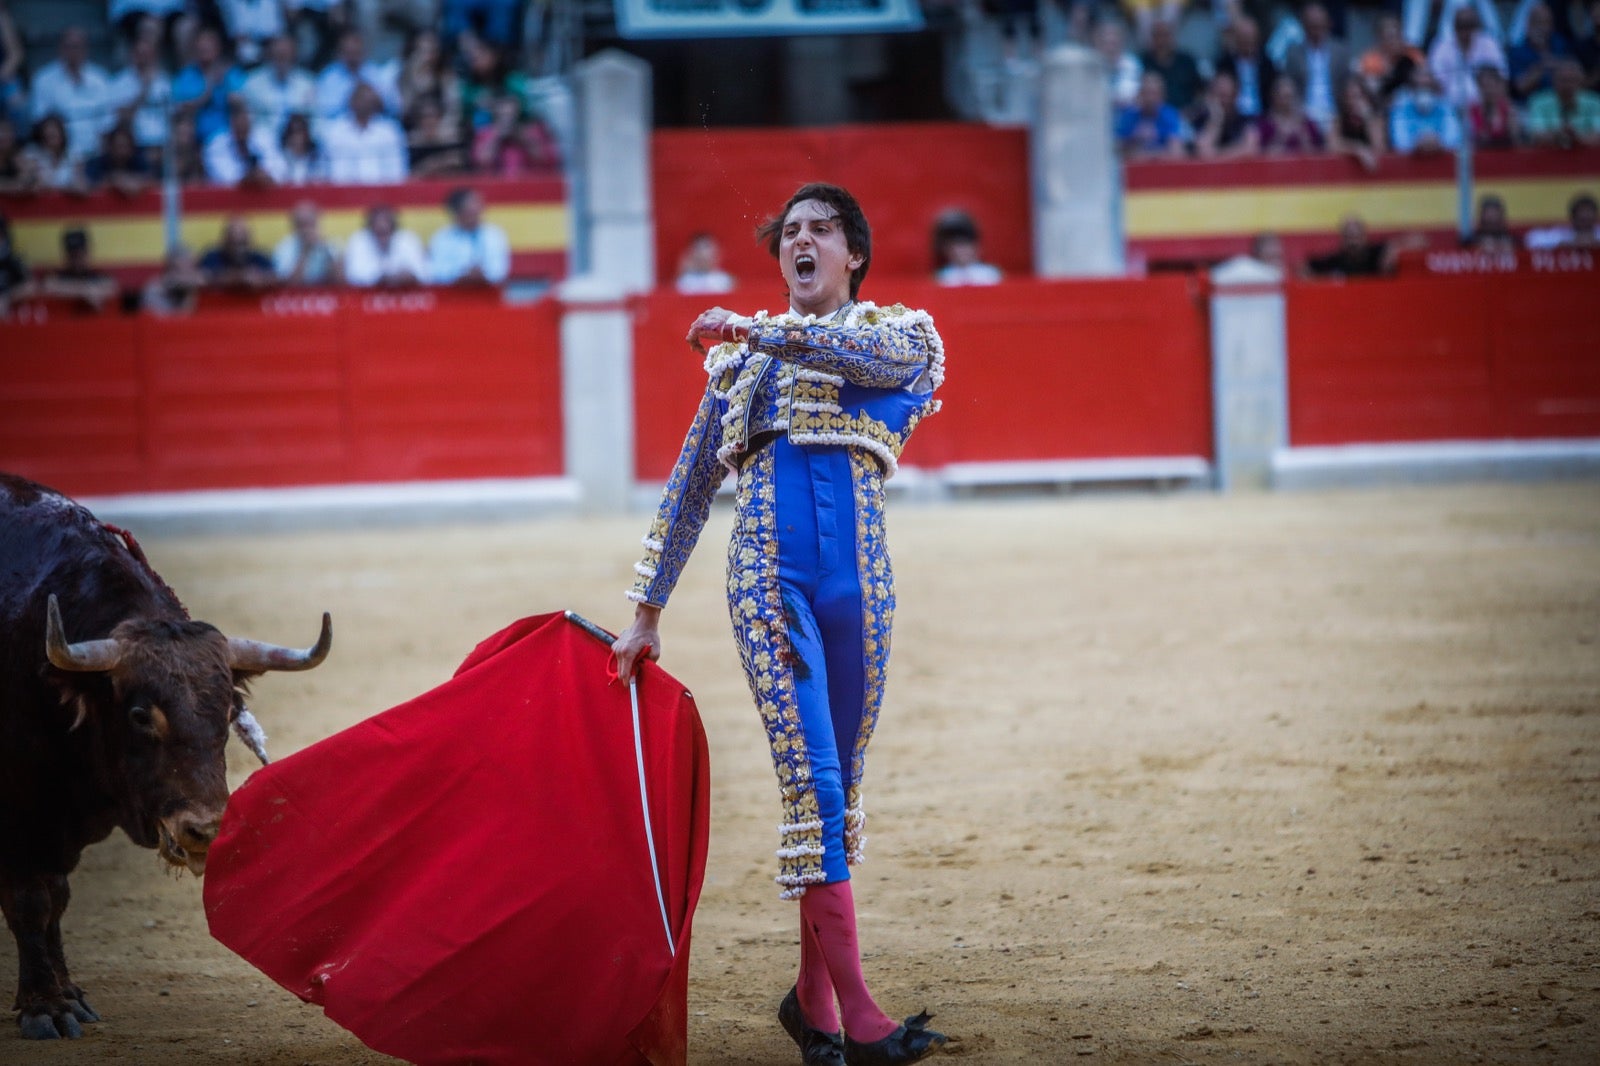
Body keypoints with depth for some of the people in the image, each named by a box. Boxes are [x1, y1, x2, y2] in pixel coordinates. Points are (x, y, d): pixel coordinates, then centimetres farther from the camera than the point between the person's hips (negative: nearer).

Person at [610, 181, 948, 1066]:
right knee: (811, 779, -13)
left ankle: (812, 994, 18)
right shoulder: (742, 355, 18)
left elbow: (874, 356, -15)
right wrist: (647, 609, 19)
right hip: (768, 569, -1)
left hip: (857, 577, 1)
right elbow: (690, 484, 20)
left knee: (839, 788, 5)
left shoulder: (901, 333, 12)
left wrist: (758, 333, -18)